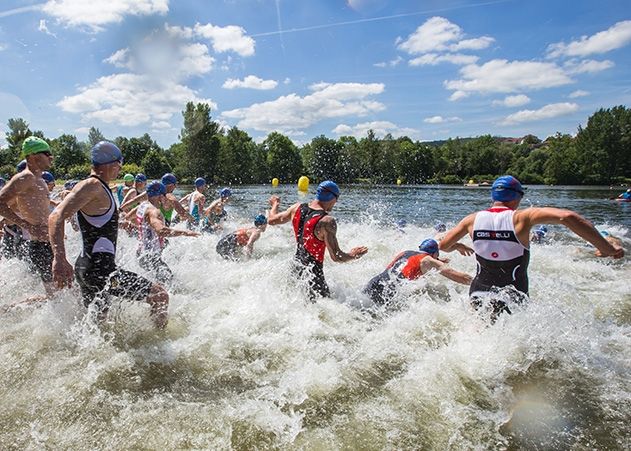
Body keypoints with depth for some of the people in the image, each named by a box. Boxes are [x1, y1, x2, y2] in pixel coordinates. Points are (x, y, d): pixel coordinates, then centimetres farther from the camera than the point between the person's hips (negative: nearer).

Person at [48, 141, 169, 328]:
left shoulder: (100, 188, 16)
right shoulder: (92, 185, -15)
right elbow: (56, 217, -26)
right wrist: (60, 260, -35)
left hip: (88, 266, 11)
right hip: (99, 269, -11)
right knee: (159, 296, -12)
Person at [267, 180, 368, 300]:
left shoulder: (297, 208, -3)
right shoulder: (327, 221, -23)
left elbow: (271, 220, 12)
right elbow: (336, 257, -22)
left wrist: (275, 204, 31)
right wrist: (352, 256, -2)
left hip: (296, 264, 8)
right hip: (313, 271, -8)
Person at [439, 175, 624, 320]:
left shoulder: (473, 219, -4)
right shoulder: (520, 218, -14)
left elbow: (443, 245, 6)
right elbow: (567, 217, -25)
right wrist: (606, 248, -20)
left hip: (478, 295, 4)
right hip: (512, 300, -4)